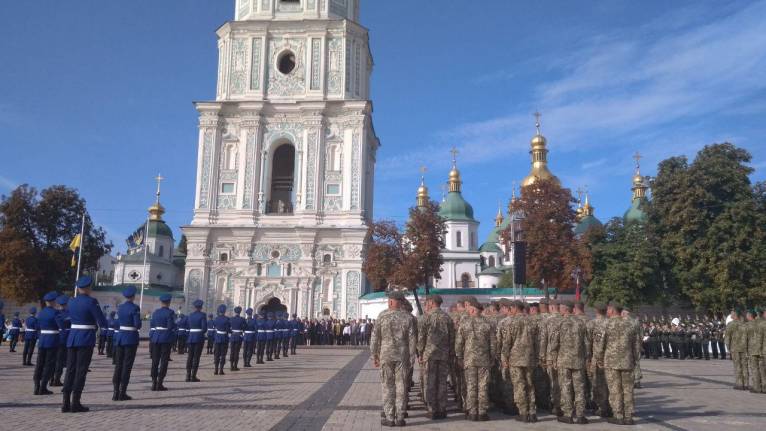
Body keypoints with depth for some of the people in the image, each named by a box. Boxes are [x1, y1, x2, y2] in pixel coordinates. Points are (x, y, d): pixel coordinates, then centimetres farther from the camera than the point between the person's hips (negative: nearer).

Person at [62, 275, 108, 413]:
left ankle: (66, 403, 9)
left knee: (70, 369, 8)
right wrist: (99, 324, 12)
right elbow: (102, 322, -12)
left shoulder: (71, 301, 8)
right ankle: (75, 403, 0)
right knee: (81, 370, -1)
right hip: (86, 339, -6)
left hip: (72, 338, 6)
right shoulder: (91, 301, -11)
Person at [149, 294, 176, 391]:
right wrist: (174, 328, 7)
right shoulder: (170, 312, -9)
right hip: (166, 338, -5)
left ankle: (154, 383, 10)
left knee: (155, 361, 9)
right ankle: (159, 384, -1)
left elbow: (151, 324, 7)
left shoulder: (155, 312, 7)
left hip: (155, 337, 5)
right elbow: (171, 326, -15)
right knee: (164, 361, 0)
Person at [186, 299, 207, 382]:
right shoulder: (202, 315, -7)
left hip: (191, 337, 5)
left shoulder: (190, 315, 8)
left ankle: (188, 375, 9)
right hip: (199, 338, -5)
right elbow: (204, 327, -11)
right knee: (196, 357, -1)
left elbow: (187, 326, 10)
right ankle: (193, 376, -2)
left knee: (190, 356, 10)